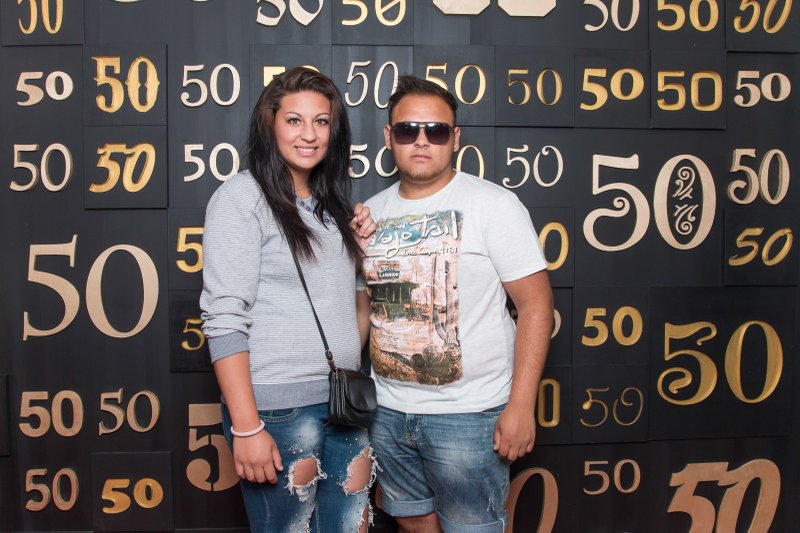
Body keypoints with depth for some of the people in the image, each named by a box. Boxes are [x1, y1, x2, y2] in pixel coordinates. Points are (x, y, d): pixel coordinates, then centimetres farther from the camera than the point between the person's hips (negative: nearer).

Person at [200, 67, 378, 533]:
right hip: (277, 406, -6)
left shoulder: (333, 202, 13)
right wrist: (246, 427, -17)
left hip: (345, 400, 7)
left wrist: (365, 249, 4)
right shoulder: (242, 197, -7)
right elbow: (224, 319, -14)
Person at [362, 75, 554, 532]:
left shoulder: (492, 204, -9)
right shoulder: (372, 212, 6)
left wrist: (521, 406, -16)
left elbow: (536, 303, -11)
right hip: (388, 410, 5)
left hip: (468, 413, -5)